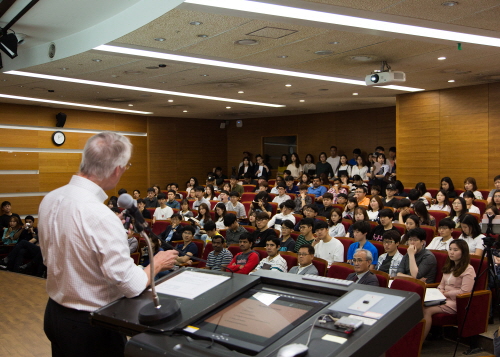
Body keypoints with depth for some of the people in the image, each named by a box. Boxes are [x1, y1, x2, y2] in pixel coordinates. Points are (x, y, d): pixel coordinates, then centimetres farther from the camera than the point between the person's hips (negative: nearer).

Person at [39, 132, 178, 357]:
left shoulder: (50, 199, -6)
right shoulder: (101, 217, -30)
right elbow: (131, 285, -25)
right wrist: (157, 264, -6)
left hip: (54, 313, 7)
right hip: (90, 324, -7)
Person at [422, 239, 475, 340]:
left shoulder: (468, 270, -7)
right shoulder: (449, 267, 20)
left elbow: (464, 291, -15)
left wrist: (446, 293, -12)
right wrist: (440, 292, 1)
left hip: (456, 302, -7)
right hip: (444, 298, 7)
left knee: (427, 310, -28)